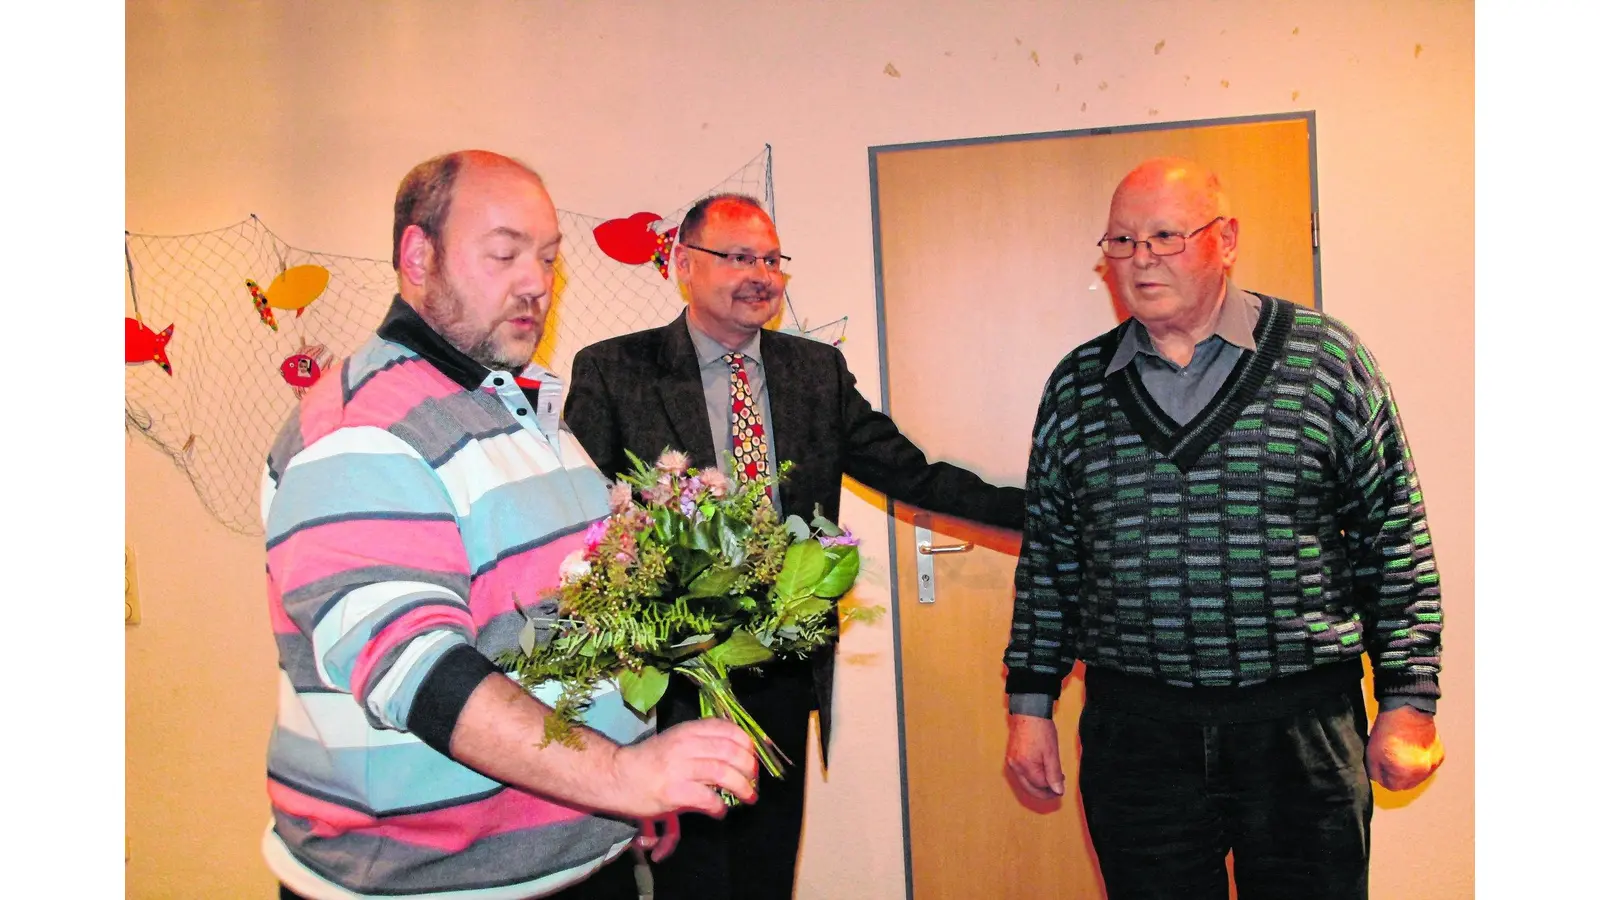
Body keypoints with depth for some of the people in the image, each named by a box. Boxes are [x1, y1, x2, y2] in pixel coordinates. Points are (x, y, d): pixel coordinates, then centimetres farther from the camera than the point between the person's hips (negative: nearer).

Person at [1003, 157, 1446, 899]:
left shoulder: (1325, 358, -1)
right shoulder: (1076, 386, 5)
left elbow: (1396, 541, 2)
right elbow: (1047, 556, 9)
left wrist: (1408, 701, -1)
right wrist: (1030, 703, 8)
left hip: (1303, 724, -1)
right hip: (1135, 732, 2)